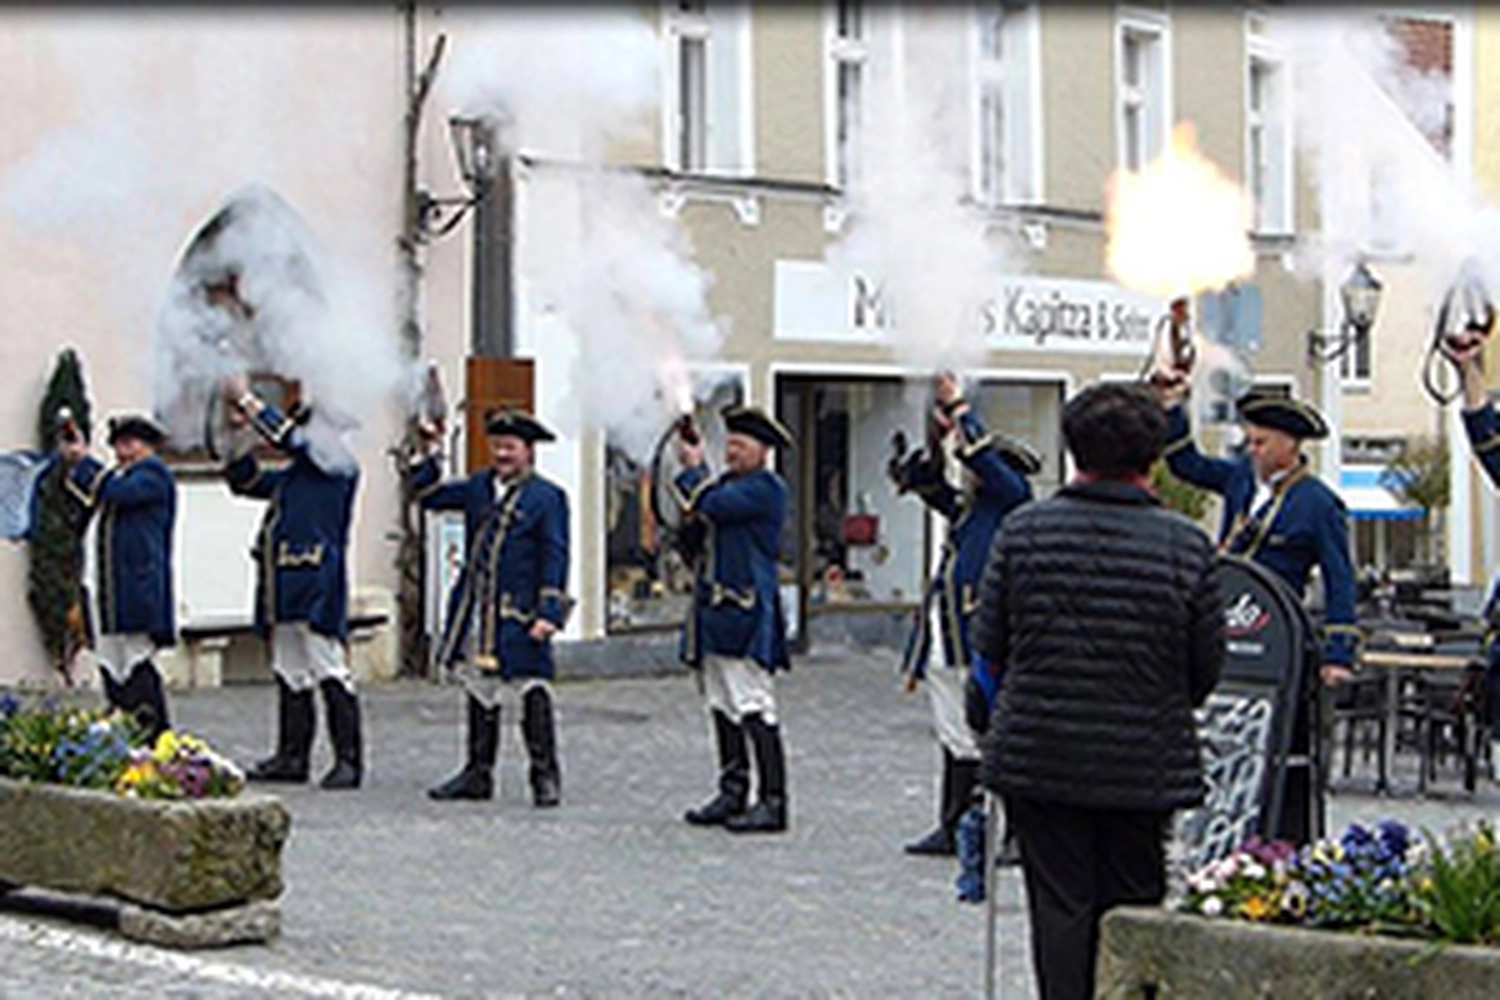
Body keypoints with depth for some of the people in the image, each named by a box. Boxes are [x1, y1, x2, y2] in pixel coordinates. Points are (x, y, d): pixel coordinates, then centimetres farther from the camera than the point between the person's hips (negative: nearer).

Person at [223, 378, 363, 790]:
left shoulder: (337, 471, -6)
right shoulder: (291, 476, 18)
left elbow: (288, 436, -13)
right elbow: (245, 479, 25)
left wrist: (247, 399, -5)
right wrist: (241, 430, 13)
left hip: (318, 590, -9)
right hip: (285, 592, 9)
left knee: (331, 673, -7)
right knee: (290, 675, 13)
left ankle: (348, 760, -4)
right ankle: (292, 757, 20)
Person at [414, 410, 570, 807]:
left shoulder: (547, 497, -4)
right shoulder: (478, 488, 12)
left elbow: (555, 559, -8)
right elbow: (427, 495, 19)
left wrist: (548, 613, -16)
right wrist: (431, 454, 4)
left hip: (519, 617, -6)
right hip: (476, 614, 6)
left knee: (532, 692, -4)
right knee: (480, 691, 13)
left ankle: (545, 777, 4)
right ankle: (478, 774, 21)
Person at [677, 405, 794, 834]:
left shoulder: (766, 488, -9)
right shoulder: (726, 482, 18)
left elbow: (713, 507, -22)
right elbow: (696, 536, 17)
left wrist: (694, 470, -5)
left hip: (745, 616, -9)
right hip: (715, 613, 9)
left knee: (754, 710, -9)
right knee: (722, 708, 12)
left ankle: (772, 802, -6)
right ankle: (733, 793, 19)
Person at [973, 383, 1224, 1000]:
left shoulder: (1024, 530, -5)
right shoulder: (1187, 545, -7)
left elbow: (988, 644, 1)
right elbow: (1208, 666, -1)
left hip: (1039, 757, 0)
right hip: (1145, 762, 0)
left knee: (1060, 908, 7)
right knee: (1132, 913, 10)